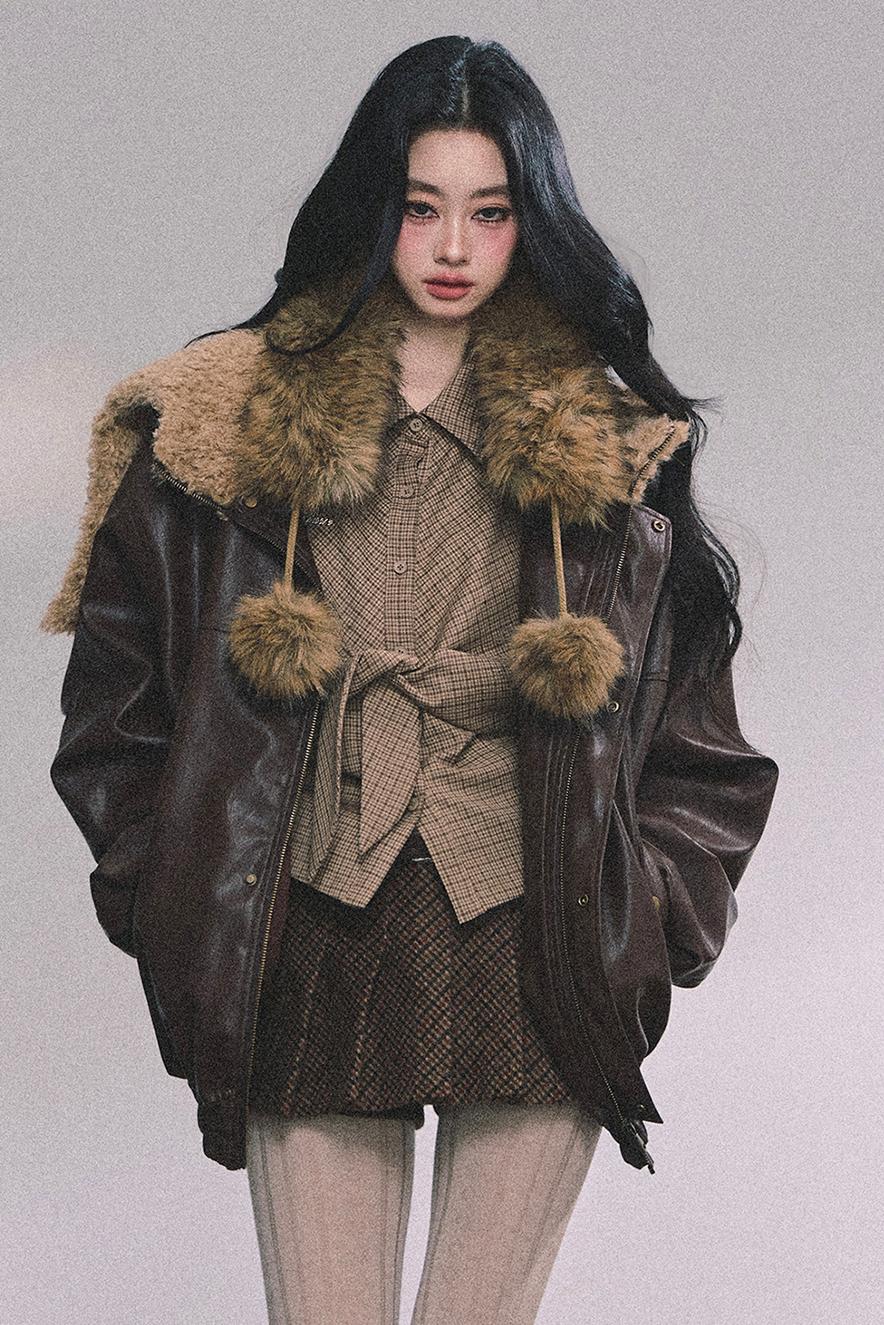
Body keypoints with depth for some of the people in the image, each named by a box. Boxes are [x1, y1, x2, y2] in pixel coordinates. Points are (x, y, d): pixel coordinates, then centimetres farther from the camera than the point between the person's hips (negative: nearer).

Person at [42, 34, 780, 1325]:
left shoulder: (605, 438, 8)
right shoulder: (240, 418, 6)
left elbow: (693, 731, 12)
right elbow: (119, 681, 9)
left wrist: (655, 915, 3)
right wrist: (171, 898, 3)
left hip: (536, 943, 0)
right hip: (312, 950, 0)